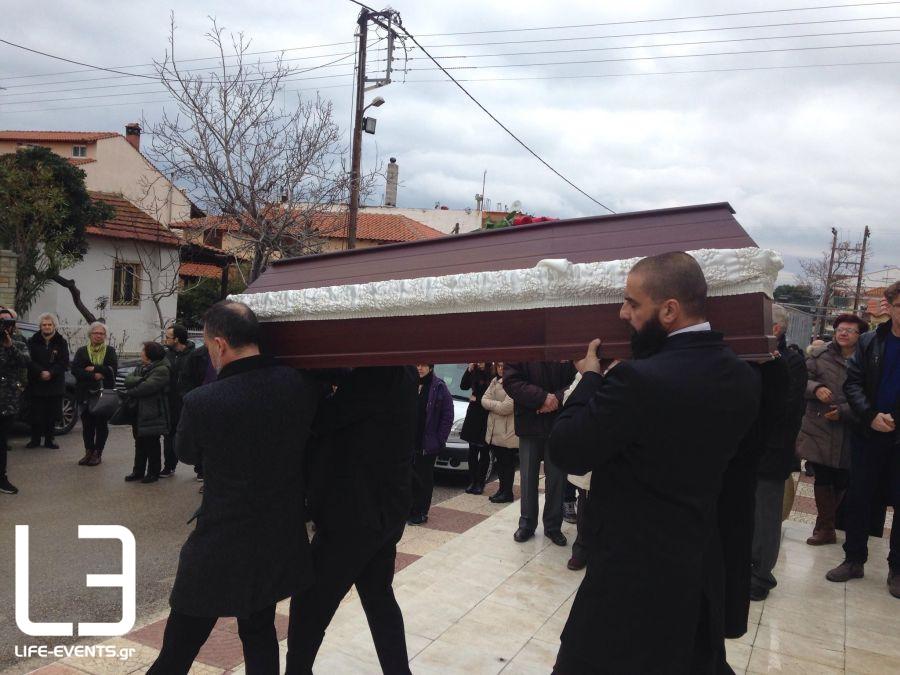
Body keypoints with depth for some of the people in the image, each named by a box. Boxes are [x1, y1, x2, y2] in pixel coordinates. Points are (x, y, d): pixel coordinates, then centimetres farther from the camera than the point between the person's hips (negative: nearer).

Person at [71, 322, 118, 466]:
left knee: (102, 424, 1)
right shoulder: (82, 351, 8)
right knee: (87, 424, 4)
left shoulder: (110, 351, 6)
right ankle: (89, 451, 16)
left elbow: (113, 370, -7)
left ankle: (97, 453, 10)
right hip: (86, 393, 1)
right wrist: (94, 376, -16)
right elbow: (75, 370, -5)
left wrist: (93, 368, -12)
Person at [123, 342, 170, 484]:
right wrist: (141, 380, -20)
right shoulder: (140, 368, 15)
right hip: (138, 413, 8)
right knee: (140, 443, 15)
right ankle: (138, 471, 25)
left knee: (152, 444, 3)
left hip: (153, 414, -8)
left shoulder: (162, 370, -13)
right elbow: (128, 380, 0)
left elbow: (147, 387, -24)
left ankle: (153, 473, 14)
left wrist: (129, 393, -13)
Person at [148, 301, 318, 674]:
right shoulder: (300, 385, -11)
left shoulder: (202, 401, -20)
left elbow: (184, 453, 2)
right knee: (259, 632, 23)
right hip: (280, 542, 4)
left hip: (218, 548, -3)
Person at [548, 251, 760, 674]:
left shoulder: (639, 380, -26)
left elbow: (566, 453, -20)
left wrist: (590, 378, -6)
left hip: (634, 574, -7)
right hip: (703, 568, 7)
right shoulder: (743, 378, -1)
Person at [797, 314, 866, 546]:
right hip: (820, 429, 1)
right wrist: (816, 388, -20)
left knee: (842, 481, 6)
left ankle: (825, 525, 27)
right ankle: (826, 528, 18)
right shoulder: (819, 355, 4)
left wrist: (843, 412, -14)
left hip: (850, 433, -1)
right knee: (822, 478, 6)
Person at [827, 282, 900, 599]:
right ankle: (854, 560, 22)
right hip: (870, 435, 2)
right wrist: (872, 416, -15)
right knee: (858, 499, 8)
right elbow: (852, 383, -1)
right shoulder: (869, 342, 2)